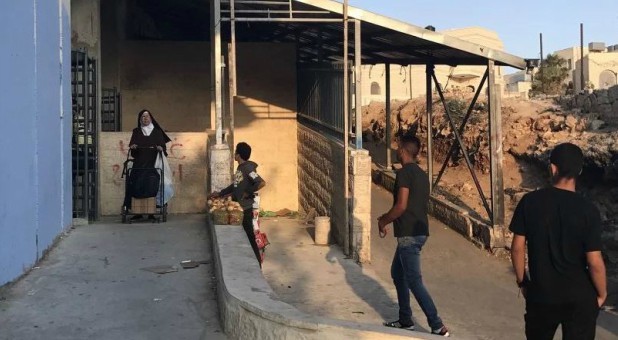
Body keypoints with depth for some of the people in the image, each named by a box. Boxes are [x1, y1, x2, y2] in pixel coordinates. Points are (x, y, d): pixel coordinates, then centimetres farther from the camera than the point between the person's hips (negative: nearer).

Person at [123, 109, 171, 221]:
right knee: (135, 186, -10)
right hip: (139, 164, 1)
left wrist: (161, 148, -15)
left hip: (152, 164, -1)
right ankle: (137, 212, -5)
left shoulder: (158, 132, 12)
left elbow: (163, 146, 7)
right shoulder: (136, 132, 15)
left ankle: (151, 212, -4)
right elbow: (132, 146, 11)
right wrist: (132, 147, -12)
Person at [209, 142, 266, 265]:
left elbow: (261, 183, -29)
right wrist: (220, 194, 23)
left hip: (246, 210, -9)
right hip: (238, 208, 9)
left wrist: (248, 192, -20)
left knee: (249, 238, -2)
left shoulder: (248, 168, -17)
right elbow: (235, 185, 23)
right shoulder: (240, 168, 11)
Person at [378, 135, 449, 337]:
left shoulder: (404, 173, -15)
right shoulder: (421, 174, 14)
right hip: (418, 231, 10)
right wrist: (389, 218, 22)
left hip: (409, 234, -10)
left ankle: (438, 327, -5)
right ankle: (405, 321, 27)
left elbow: (401, 206, -22)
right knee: (397, 273, 21)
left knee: (414, 281, -6)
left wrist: (383, 221, -7)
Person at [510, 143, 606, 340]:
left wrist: (522, 281, 10)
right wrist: (602, 294, 3)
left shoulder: (529, 201, -11)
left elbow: (517, 247, -5)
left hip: (541, 293, 2)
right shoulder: (587, 210, -17)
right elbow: (594, 262, -14)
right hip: (580, 298, -2)